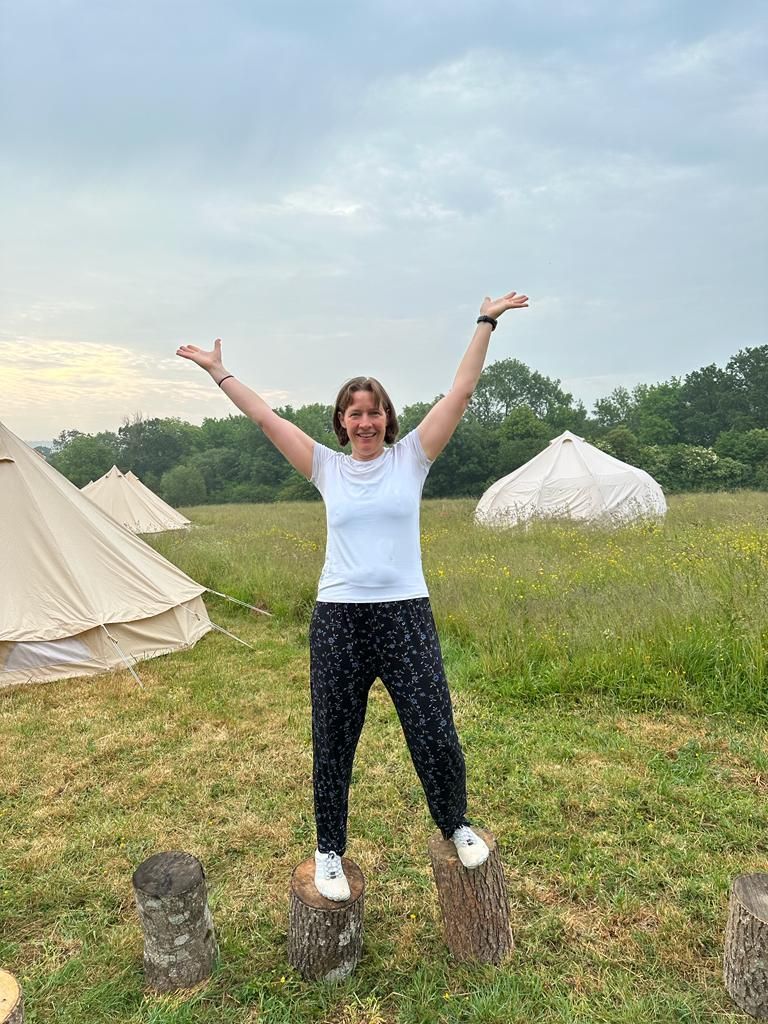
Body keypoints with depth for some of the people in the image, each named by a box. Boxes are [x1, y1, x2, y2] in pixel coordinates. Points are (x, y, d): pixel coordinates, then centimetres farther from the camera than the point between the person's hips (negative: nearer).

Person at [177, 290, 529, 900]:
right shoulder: (326, 467, 6)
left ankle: (457, 826, 35)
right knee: (332, 746, 12)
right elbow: (265, 416, 9)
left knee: (436, 738, 2)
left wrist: (486, 324, 0)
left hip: (406, 616, -1)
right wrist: (218, 372, 13)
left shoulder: (410, 457, 3)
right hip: (338, 621, 2)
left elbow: (461, 393, 0)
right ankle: (330, 850, 37)